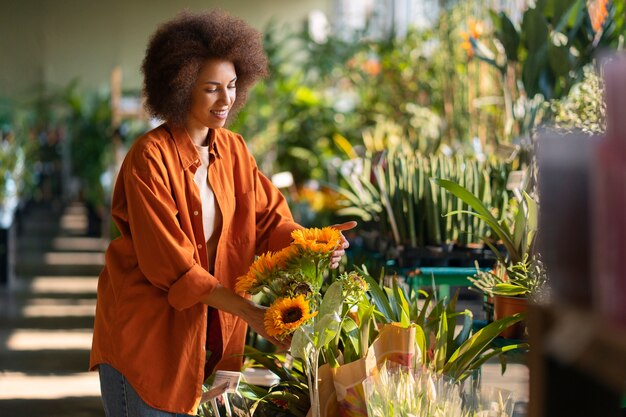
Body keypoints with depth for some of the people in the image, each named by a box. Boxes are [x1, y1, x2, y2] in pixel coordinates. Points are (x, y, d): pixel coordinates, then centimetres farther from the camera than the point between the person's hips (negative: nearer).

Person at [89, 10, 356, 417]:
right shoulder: (150, 157, -16)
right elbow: (169, 262, -20)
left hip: (212, 334, 6)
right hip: (146, 333, -6)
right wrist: (248, 311, -25)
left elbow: (268, 217, 0)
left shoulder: (234, 150, 5)